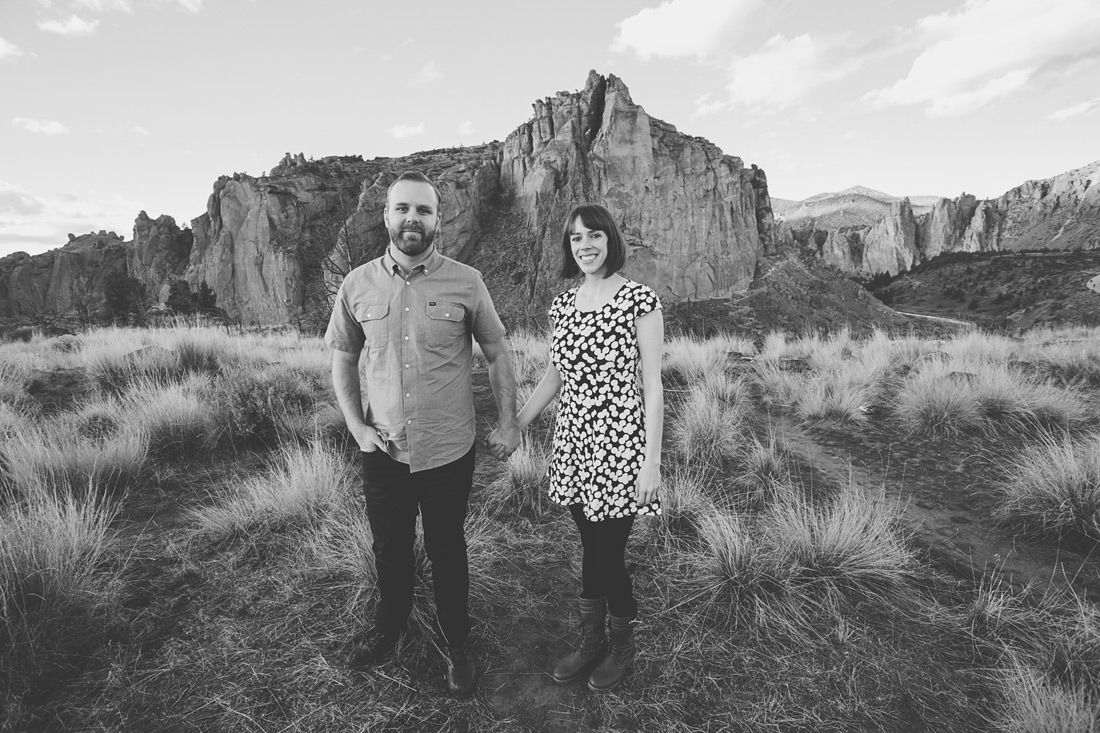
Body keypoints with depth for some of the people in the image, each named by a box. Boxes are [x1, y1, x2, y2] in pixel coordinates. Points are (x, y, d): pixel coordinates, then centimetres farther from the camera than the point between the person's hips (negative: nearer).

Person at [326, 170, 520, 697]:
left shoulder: (465, 283, -8)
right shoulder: (357, 285, -2)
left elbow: (497, 353, 1)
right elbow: (342, 359, 8)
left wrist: (508, 423, -2)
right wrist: (356, 426, -2)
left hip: (448, 452, -2)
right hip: (383, 452, 2)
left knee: (446, 551, 14)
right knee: (390, 549, 21)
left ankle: (456, 646, 38)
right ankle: (388, 629, 48)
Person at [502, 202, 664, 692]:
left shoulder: (640, 300, -10)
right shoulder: (562, 305, 7)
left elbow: (653, 385, -10)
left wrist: (652, 461, -12)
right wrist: (513, 427, 15)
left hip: (619, 442, -5)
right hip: (573, 441, 5)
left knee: (608, 554, 6)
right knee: (590, 548, 17)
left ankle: (622, 646, 33)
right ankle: (591, 641, 38)